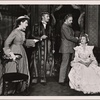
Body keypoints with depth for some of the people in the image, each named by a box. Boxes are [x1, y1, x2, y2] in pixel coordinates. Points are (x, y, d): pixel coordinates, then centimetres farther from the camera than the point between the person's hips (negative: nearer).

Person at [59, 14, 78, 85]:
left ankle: (66, 78, 20)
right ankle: (61, 80, -1)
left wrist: (75, 38, 1)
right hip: (66, 48, -9)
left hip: (70, 48, 9)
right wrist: (76, 39, -7)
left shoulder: (69, 27, 20)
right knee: (65, 64, -7)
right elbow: (68, 37, -17)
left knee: (68, 63, 12)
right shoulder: (64, 27, -10)